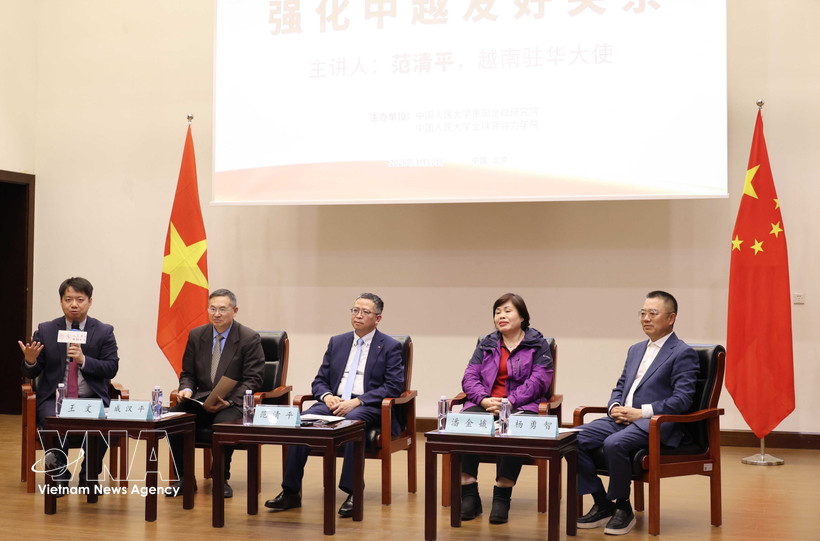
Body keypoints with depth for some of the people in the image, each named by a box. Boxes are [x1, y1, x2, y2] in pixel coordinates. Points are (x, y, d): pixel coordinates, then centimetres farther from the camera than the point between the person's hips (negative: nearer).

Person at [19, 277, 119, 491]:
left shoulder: (104, 332, 6)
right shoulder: (45, 330, 7)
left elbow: (111, 369, -3)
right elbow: (31, 373, 7)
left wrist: (83, 360, -19)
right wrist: (30, 360, -18)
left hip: (92, 399, 0)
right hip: (54, 399, 0)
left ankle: (89, 476, -4)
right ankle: (59, 476, -7)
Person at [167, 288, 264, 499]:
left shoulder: (250, 338, -3)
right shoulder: (196, 335, 11)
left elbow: (253, 380, -7)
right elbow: (187, 373, 17)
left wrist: (229, 401, -21)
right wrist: (186, 389, -7)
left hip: (234, 403, -5)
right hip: (201, 401, 5)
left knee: (223, 423, -37)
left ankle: (222, 479, -14)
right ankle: (184, 478, -8)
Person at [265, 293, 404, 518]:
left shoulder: (390, 347, 6)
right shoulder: (336, 342, 20)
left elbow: (393, 386, -5)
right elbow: (319, 381, 19)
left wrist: (356, 402, -16)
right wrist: (327, 396, -6)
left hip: (369, 407, -4)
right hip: (334, 402, 4)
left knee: (353, 420, -39)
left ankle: (352, 493, -35)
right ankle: (290, 491, -25)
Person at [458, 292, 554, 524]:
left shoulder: (538, 345, 9)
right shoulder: (486, 344, 22)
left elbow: (538, 382, -4)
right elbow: (470, 377, 11)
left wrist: (509, 402, -17)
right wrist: (485, 400, -10)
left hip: (521, 406, -3)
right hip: (485, 404, 3)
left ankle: (502, 499, -29)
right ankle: (469, 497, -27)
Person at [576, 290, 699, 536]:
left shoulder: (683, 354, -1)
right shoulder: (636, 350, 24)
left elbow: (682, 400, -11)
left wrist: (640, 412, -16)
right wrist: (614, 407, 2)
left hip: (655, 424, -8)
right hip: (622, 419, 8)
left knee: (614, 443, -35)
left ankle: (623, 507, -13)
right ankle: (602, 504, -4)